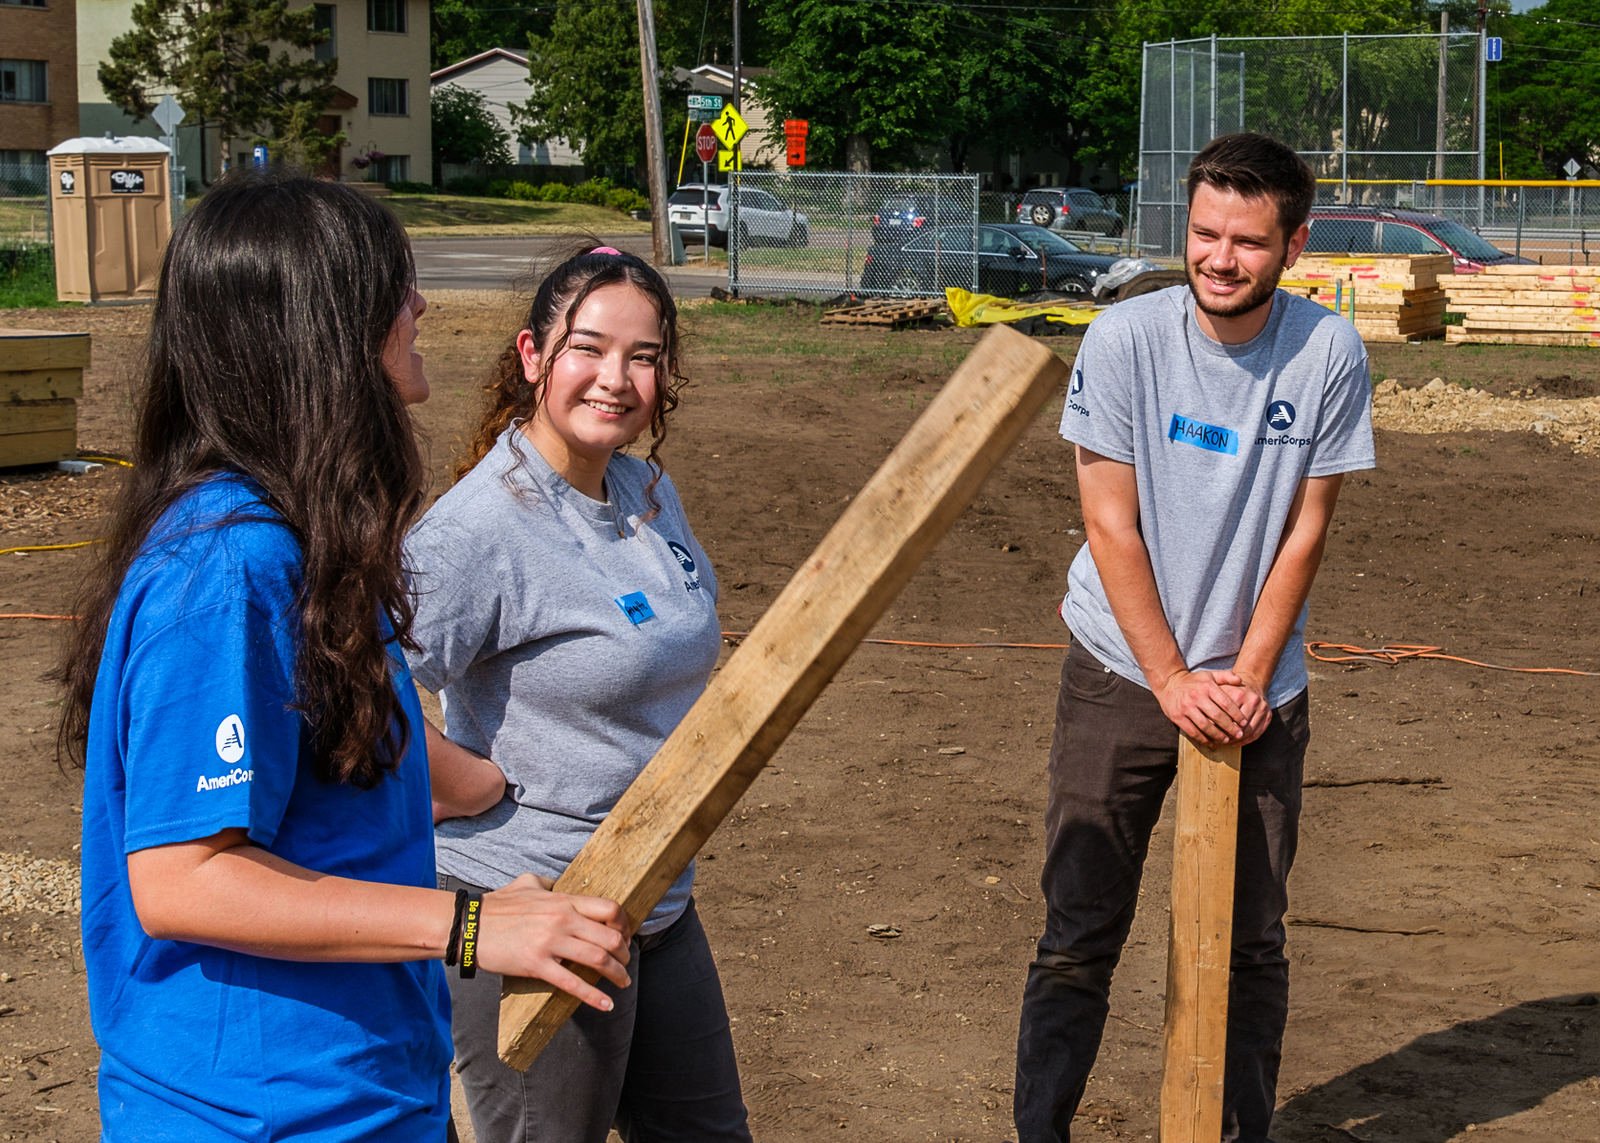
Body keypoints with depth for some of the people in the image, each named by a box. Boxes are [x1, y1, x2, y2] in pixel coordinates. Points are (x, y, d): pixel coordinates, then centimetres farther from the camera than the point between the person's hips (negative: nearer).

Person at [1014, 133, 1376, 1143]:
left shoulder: (1329, 354, -7)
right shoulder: (1125, 340, -11)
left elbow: (1307, 528, -2)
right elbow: (1113, 526, -9)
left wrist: (1247, 678, -7)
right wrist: (1174, 683, -11)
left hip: (1258, 689, 2)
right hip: (1123, 671, -1)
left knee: (1250, 941, 9)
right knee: (1079, 937, -1)